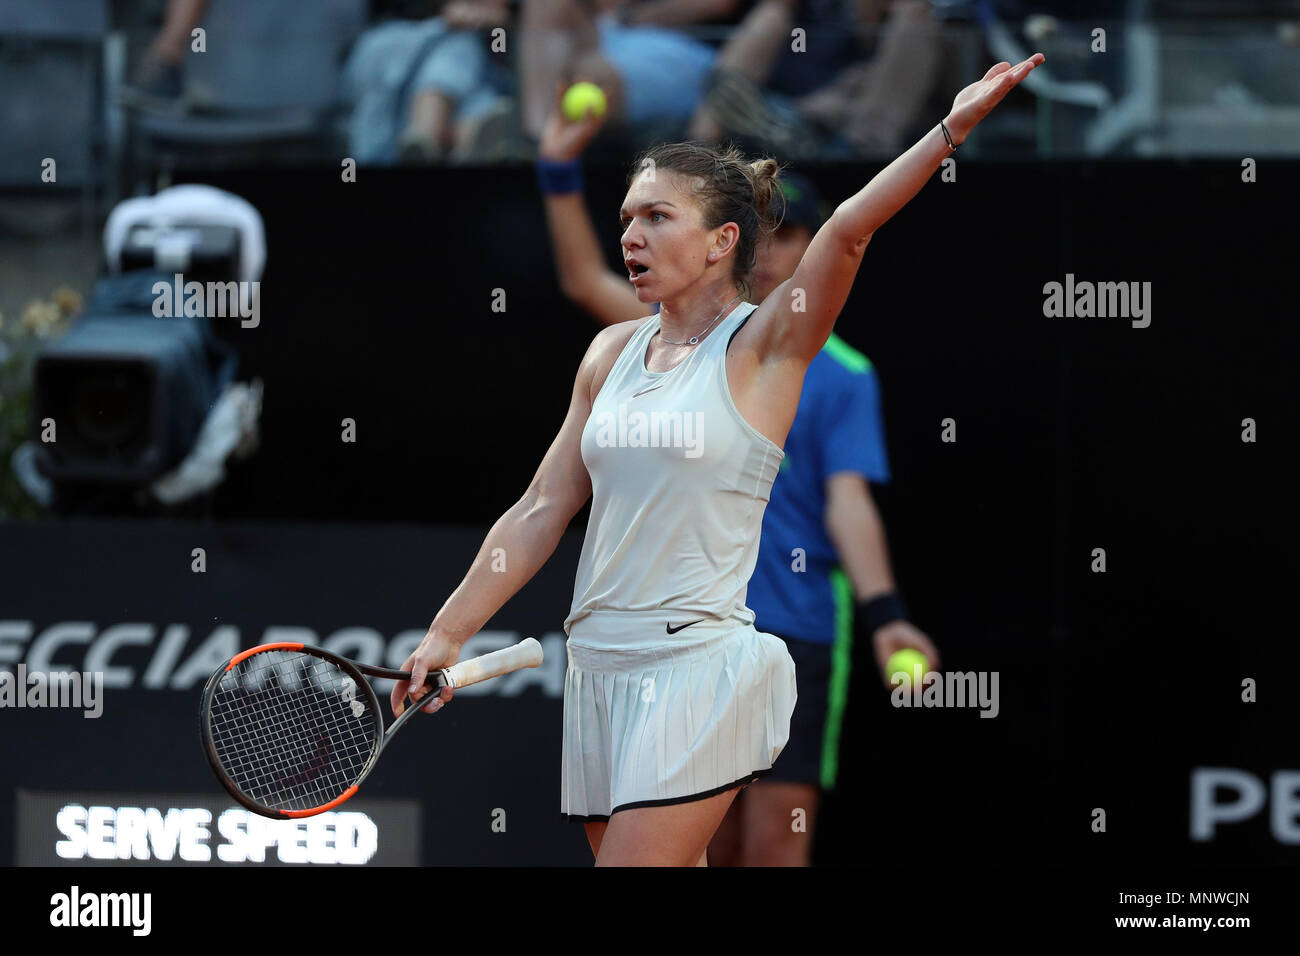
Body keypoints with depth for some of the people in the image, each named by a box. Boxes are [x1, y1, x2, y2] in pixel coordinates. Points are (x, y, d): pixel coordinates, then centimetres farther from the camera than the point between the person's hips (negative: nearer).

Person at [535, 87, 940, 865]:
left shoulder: (843, 376, -1)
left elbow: (848, 502, -9)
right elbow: (589, 282, 15)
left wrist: (881, 612, -24)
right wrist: (561, 169, 6)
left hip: (795, 634, -5)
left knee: (775, 841, -10)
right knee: (708, 845, 7)